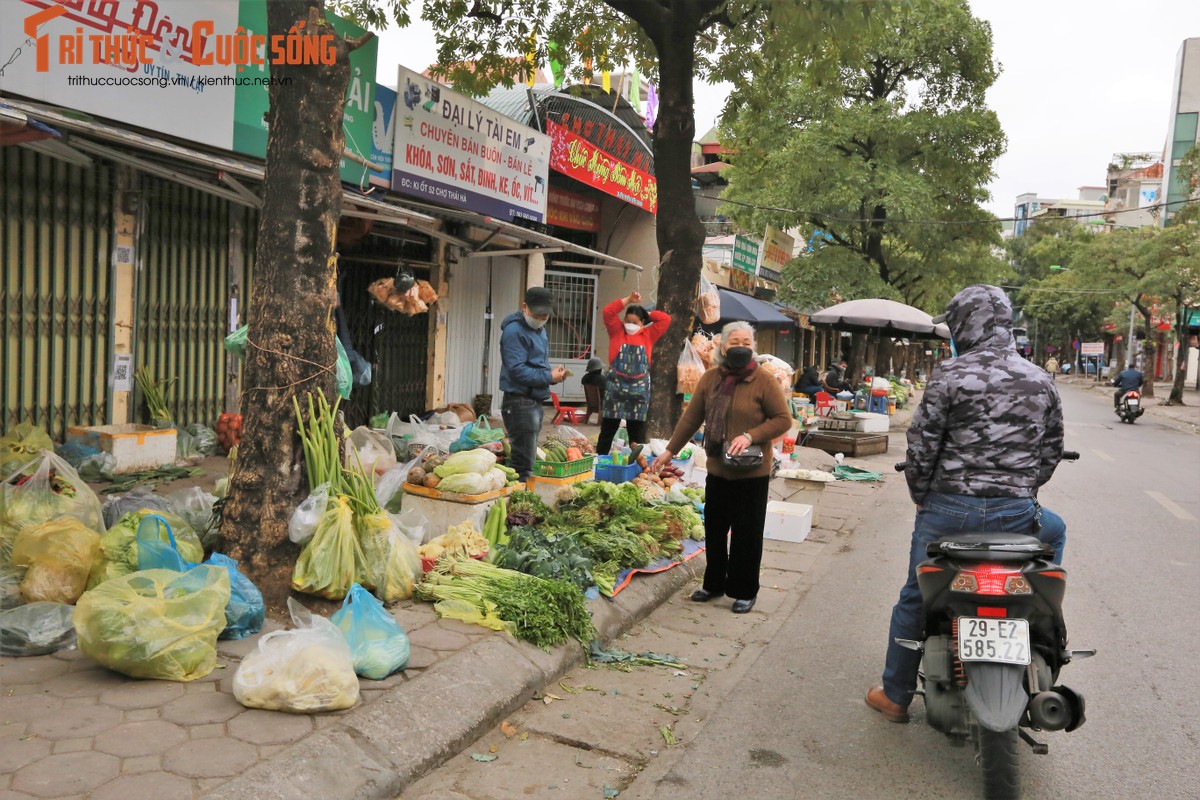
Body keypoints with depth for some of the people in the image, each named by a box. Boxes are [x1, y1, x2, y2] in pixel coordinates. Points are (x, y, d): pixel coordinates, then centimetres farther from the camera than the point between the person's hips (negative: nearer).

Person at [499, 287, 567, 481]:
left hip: (535, 400, 10)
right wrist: (549, 377, -16)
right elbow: (517, 370, -22)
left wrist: (552, 374, 3)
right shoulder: (514, 331, -14)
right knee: (523, 459, -7)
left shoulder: (540, 329, 16)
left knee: (526, 456, 16)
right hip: (520, 401, -10)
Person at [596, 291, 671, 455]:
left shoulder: (648, 335, 8)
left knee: (637, 433, 9)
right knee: (608, 430, 4)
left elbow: (666, 319, 5)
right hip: (616, 386, -1)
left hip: (639, 389, 2)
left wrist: (647, 313, 10)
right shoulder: (617, 331, 4)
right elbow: (608, 311, -6)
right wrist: (628, 300, -4)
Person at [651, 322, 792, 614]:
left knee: (747, 533, 6)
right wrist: (670, 450, 8)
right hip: (717, 470, 4)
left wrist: (751, 436, -22)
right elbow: (691, 418, 8)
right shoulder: (710, 379, 2)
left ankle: (744, 592, 21)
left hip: (752, 472, -4)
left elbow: (783, 419, -9)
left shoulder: (764, 381, -10)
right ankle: (714, 584, 31)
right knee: (714, 529, 14)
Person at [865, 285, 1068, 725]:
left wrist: (921, 496, 6)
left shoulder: (951, 374, -9)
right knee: (1055, 531, 37)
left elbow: (921, 445, -9)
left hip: (950, 507, -3)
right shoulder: (1041, 380, 6)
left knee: (915, 598, 13)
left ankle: (895, 695, 24)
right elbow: (1052, 451, 12)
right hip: (1016, 512, 3)